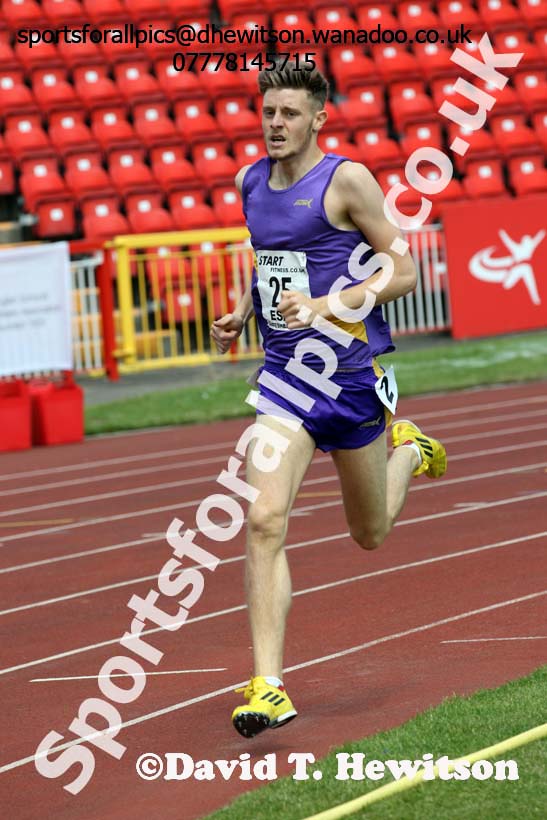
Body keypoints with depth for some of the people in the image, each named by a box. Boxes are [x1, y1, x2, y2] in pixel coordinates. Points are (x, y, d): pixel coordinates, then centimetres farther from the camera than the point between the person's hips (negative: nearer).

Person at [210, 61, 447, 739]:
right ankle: (268, 688, -18)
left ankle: (407, 449, 49)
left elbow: (403, 272, -10)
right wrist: (241, 314, 10)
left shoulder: (346, 180, -10)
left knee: (370, 535, 15)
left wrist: (325, 305, -21)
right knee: (264, 521, -17)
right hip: (283, 375, 3)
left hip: (350, 373, -3)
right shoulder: (249, 182, 8)